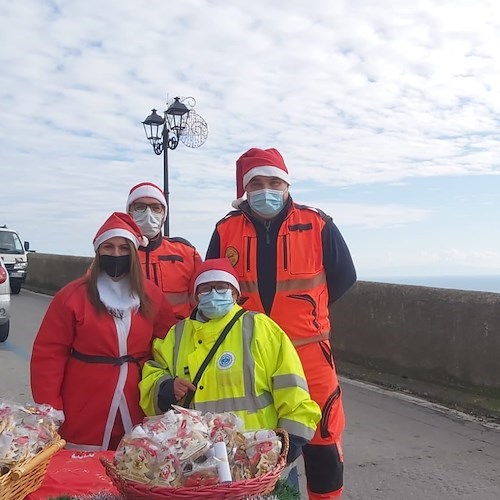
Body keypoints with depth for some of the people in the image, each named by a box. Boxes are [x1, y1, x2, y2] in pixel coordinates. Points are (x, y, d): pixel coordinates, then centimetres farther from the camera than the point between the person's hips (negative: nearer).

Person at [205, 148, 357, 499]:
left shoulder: (317, 225, -3)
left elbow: (344, 275, 5)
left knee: (322, 437, 5)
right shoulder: (227, 230, 2)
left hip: (307, 352, -1)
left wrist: (307, 311, 5)